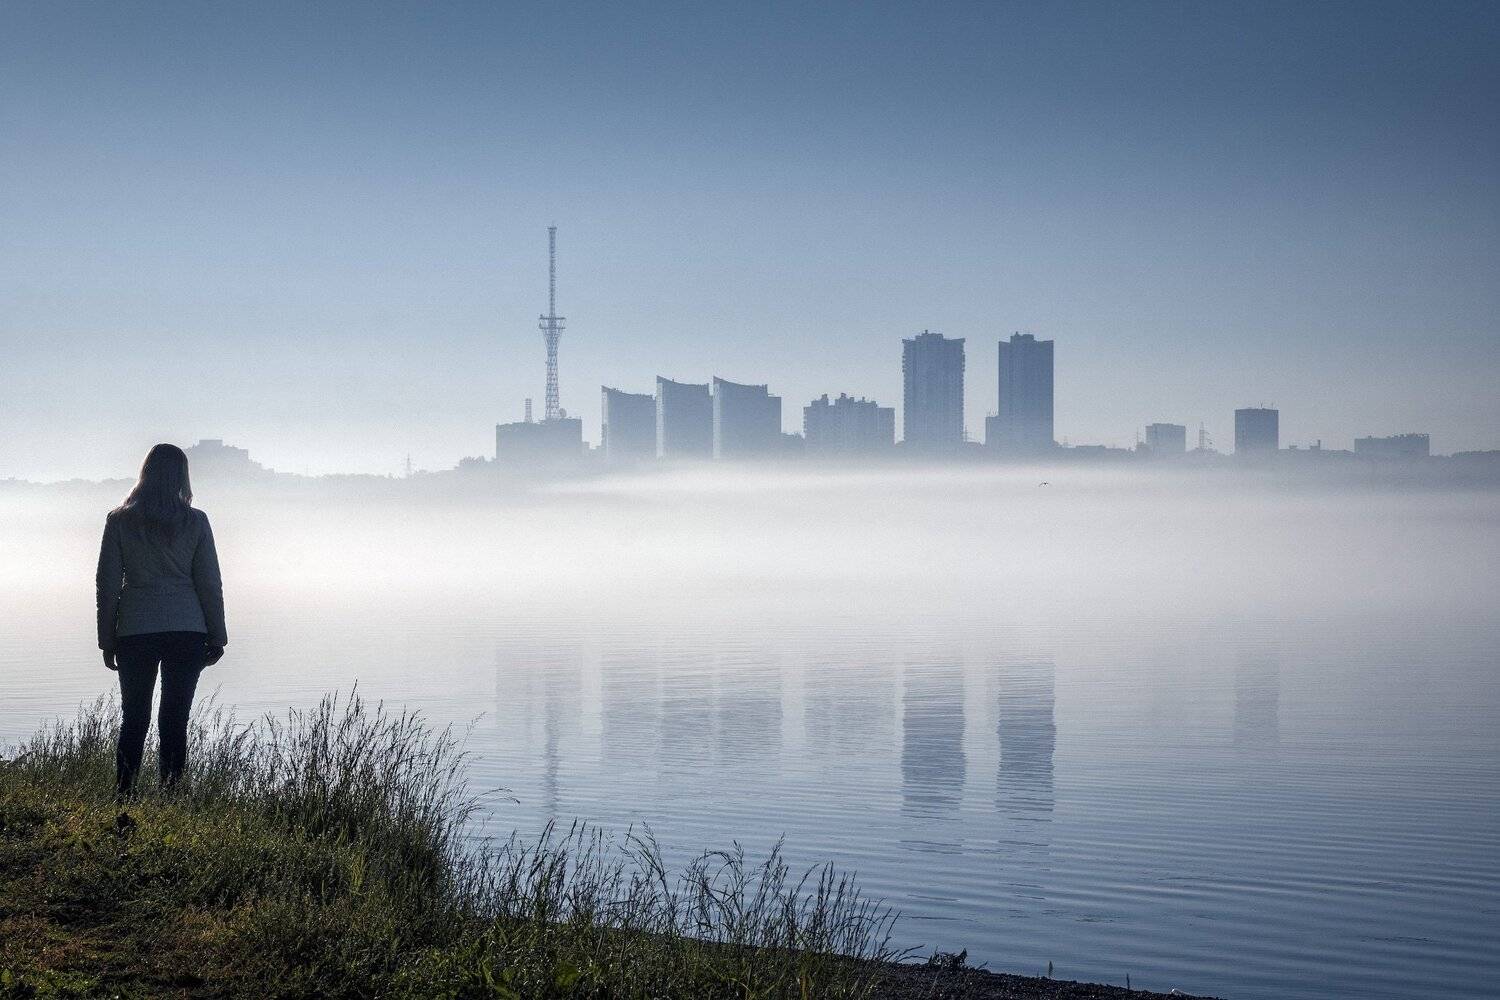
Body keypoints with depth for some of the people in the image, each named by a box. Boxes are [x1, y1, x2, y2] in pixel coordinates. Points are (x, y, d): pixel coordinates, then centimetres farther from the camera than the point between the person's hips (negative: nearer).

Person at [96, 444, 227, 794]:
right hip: (187, 631, -1)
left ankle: (123, 792, 4)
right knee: (175, 719, 3)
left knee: (134, 717, 9)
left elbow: (107, 583, 2)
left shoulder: (119, 520, 1)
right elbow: (209, 583, 0)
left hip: (135, 631, 1)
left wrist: (108, 640, 8)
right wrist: (217, 637, 8)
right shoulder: (195, 521, -1)